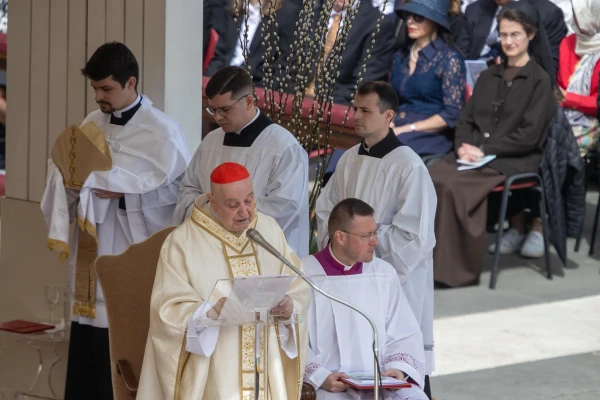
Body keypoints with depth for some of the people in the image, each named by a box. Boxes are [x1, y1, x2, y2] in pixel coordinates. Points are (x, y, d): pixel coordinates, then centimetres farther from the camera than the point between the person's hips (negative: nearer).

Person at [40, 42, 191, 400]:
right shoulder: (91, 125, 10)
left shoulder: (163, 132, -8)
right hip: (92, 255, 5)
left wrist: (123, 194, -15)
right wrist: (67, 178, -9)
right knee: (87, 352, 4)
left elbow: (182, 191, -10)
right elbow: (66, 178, 14)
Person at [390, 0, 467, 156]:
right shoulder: (400, 56, 16)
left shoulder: (449, 58, -4)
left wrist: (406, 129, -14)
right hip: (395, 129, 6)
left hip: (430, 137, -5)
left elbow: (451, 114, -9)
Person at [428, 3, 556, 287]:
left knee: (453, 184, -31)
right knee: (431, 176, -25)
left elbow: (529, 136, -8)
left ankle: (457, 269, -25)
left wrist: (485, 150, -14)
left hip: (516, 161, -6)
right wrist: (463, 146, -5)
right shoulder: (488, 77, 21)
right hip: (476, 156, 6)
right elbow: (466, 120, 17)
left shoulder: (539, 80, 1)